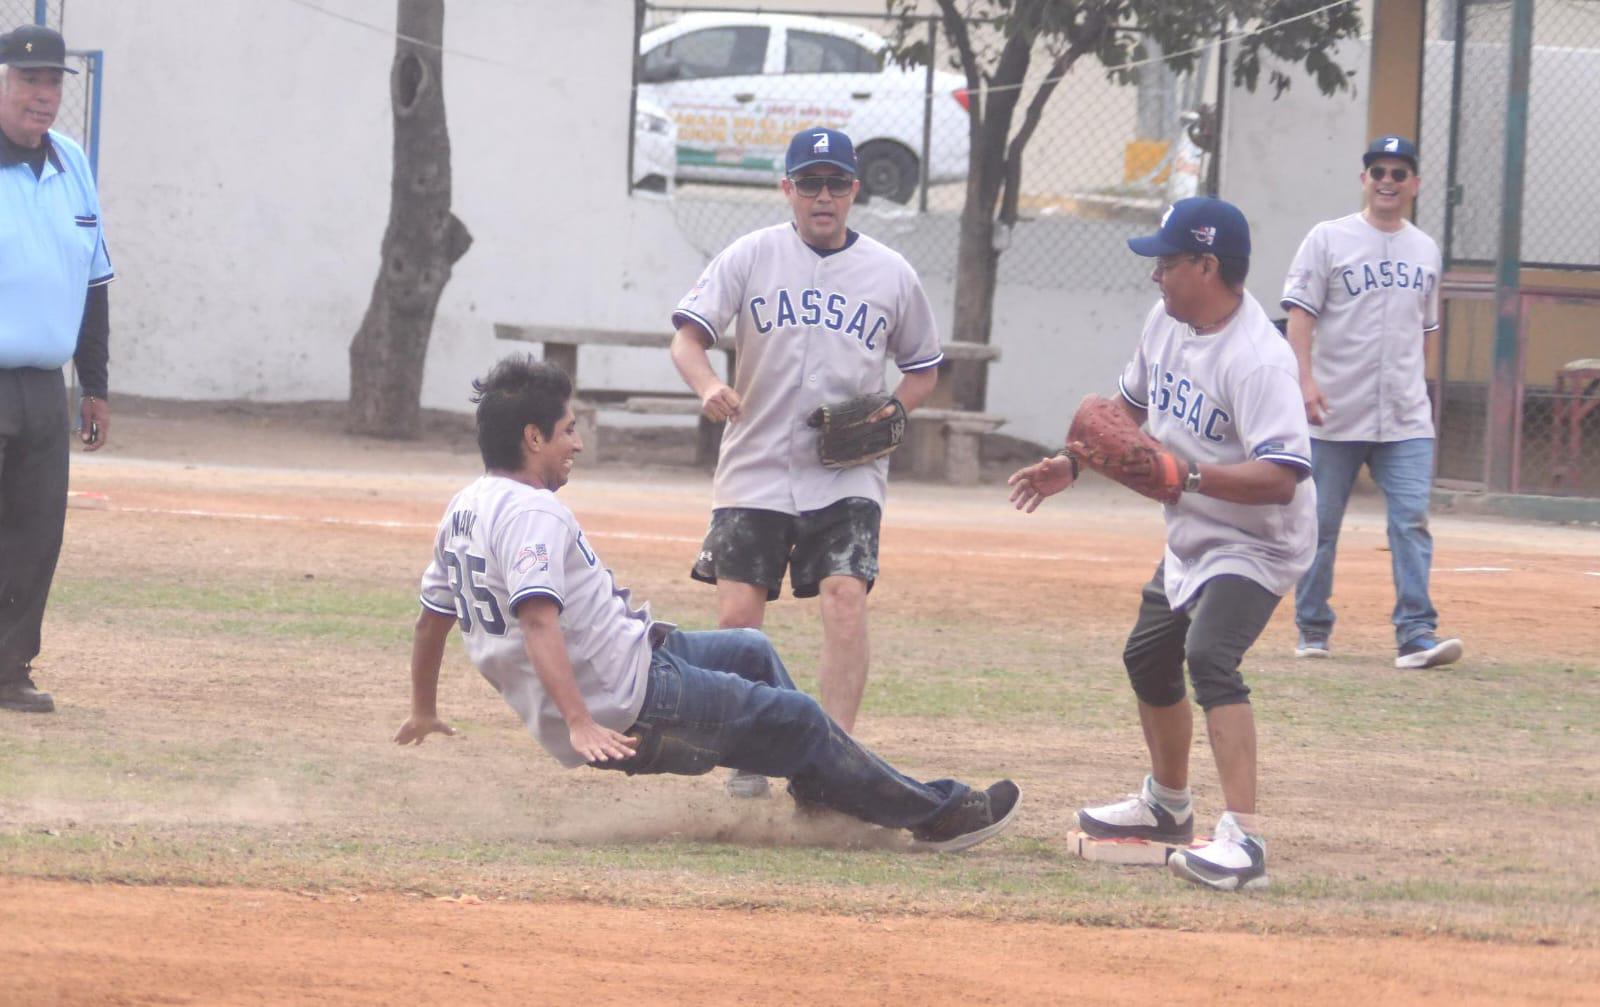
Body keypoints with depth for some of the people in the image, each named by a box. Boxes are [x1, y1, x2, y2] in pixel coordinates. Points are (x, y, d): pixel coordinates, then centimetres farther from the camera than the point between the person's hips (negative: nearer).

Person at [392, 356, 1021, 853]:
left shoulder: (463, 510, 9)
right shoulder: (532, 514, -21)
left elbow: (432, 618, 18)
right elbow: (537, 619, -33)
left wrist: (424, 713, 32)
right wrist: (580, 724, -40)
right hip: (631, 710, -11)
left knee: (751, 651, 27)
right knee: (792, 716, 2)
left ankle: (822, 794, 37)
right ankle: (936, 812, 13)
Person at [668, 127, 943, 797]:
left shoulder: (891, 275, 6)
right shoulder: (751, 257, 2)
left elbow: (924, 369, 17)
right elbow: (687, 337, -5)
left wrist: (890, 411, -5)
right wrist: (708, 386, -27)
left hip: (848, 473, 0)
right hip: (756, 467, 0)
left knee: (846, 597, -18)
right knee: (737, 613, -6)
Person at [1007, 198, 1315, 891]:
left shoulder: (1258, 361, -29)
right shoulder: (1166, 321, -1)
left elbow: (1281, 477, -37)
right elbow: (1134, 405, 18)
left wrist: (1187, 475, -43)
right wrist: (1073, 464, 8)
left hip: (1255, 544, -10)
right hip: (1190, 541, 10)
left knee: (1209, 657, -30)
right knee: (1148, 658, 24)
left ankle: (1242, 837, -39)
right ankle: (1167, 805, 48)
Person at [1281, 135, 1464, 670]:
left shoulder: (1425, 250, 13)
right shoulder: (1329, 239, -1)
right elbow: (1300, 312, -7)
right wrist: (1306, 379, -20)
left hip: (1406, 419, 3)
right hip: (1335, 415, -3)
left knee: (1412, 518, -10)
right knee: (1320, 522, 5)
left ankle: (1416, 633, -14)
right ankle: (1312, 630, 17)